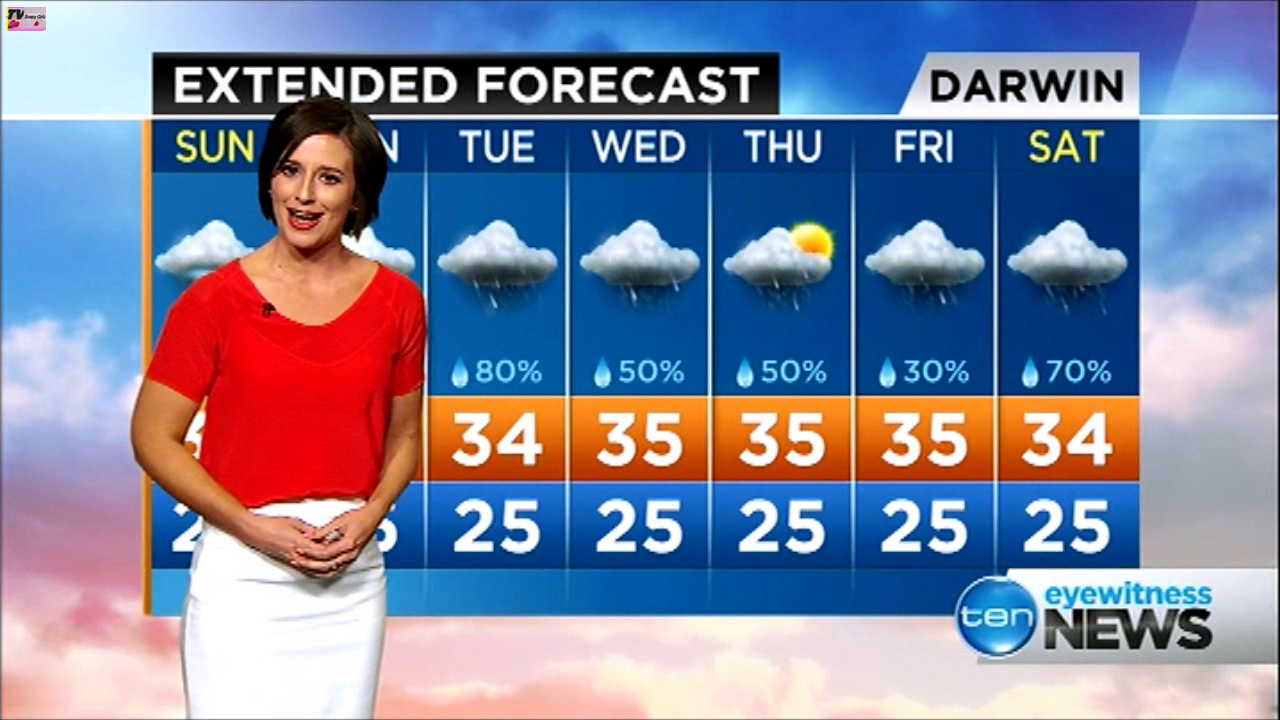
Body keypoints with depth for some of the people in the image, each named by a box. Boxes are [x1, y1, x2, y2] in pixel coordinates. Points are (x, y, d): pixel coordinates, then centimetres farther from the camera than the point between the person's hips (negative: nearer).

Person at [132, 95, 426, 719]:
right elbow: (154, 439, -3)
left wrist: (369, 516, -7)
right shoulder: (216, 299, -6)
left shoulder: (397, 302, 2)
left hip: (352, 574, 3)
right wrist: (255, 528, -13)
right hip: (242, 571, -3)